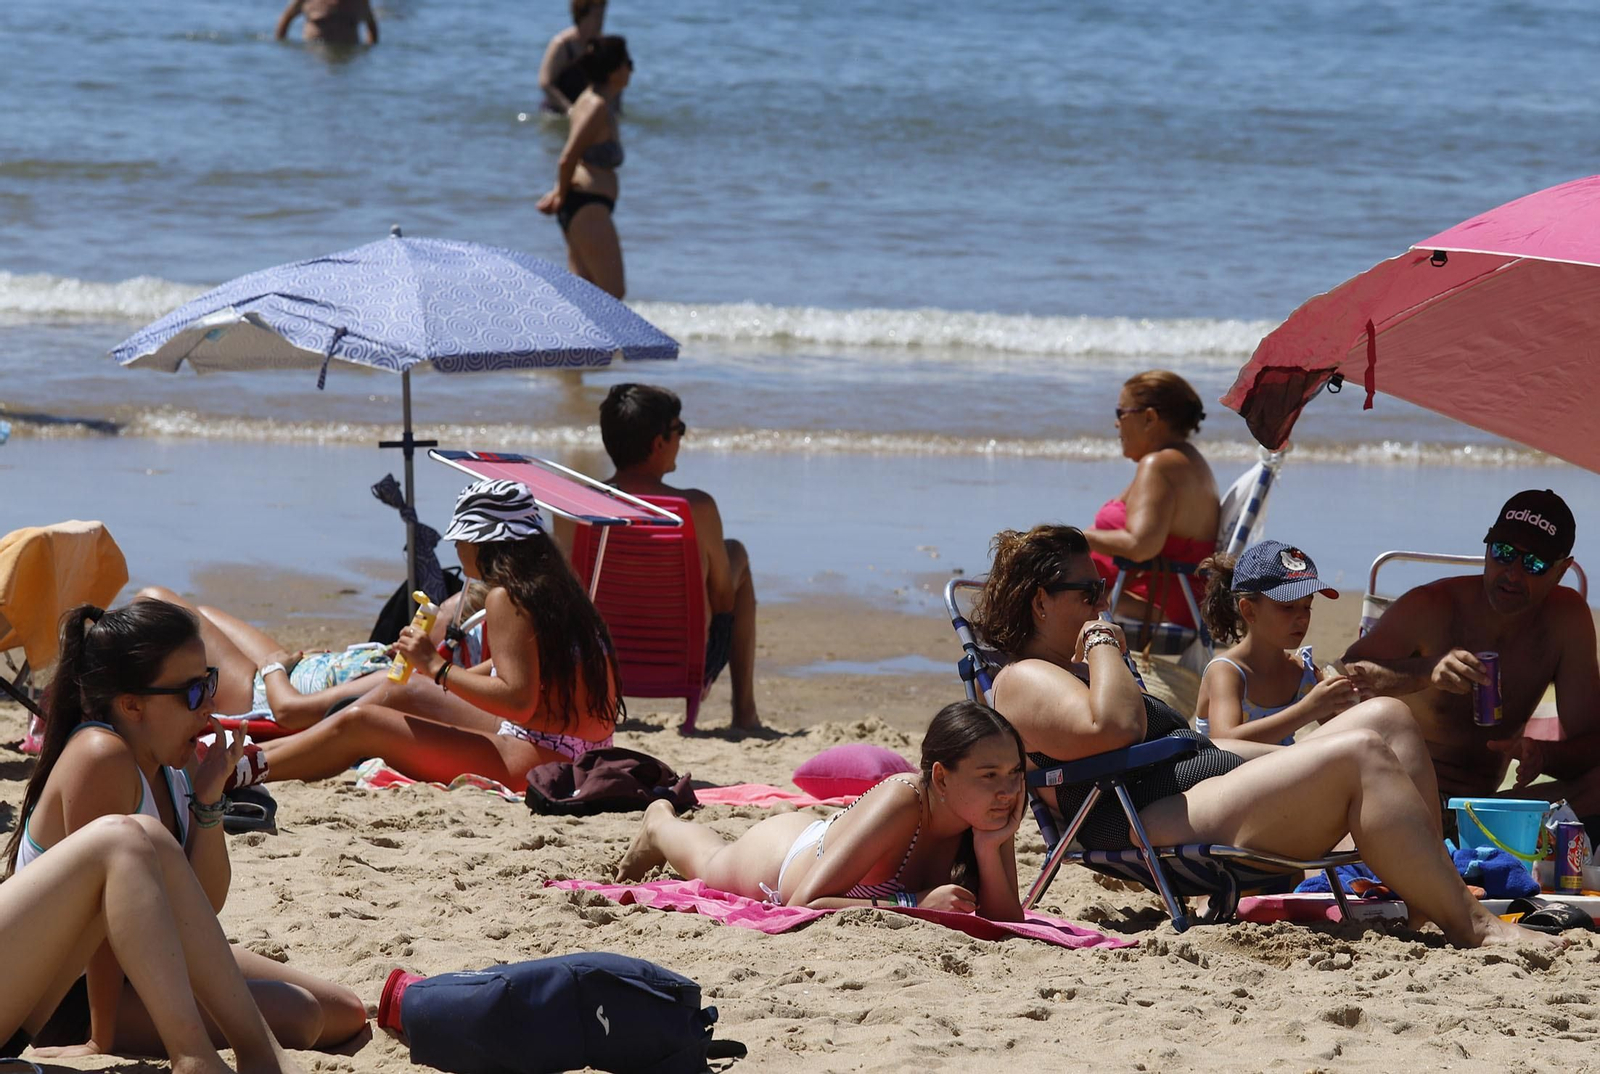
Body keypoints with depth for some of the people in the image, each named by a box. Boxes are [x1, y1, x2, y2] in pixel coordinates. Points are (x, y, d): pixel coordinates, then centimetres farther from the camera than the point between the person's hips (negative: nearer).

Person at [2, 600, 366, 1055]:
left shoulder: (170, 761, 0)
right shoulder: (102, 761, -27)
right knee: (296, 1018, -23)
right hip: (74, 996, -9)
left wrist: (208, 798, -12)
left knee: (347, 1015, 8)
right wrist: (102, 1040, -28)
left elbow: (203, 905, 0)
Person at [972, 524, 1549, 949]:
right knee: (1361, 755, -24)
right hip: (1162, 826, -11)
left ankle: (1427, 893, -14)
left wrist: (1296, 755, 26)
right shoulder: (1024, 680, -1)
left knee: (1387, 716, 1)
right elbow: (1113, 727, -22)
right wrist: (1102, 644, -5)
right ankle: (1471, 926, -30)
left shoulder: (1075, 672, 32)